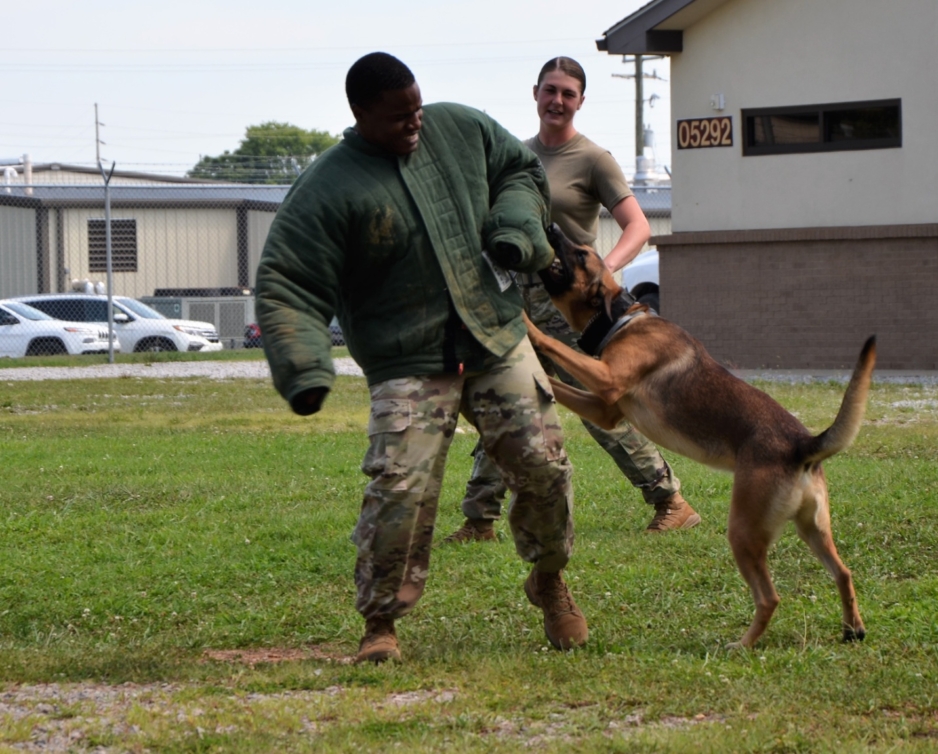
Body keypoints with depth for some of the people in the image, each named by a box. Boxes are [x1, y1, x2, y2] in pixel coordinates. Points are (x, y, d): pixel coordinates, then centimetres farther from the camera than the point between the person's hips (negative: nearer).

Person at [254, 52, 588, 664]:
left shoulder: (461, 130, 4)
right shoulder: (328, 190, -11)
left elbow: (522, 171, 20)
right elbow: (286, 286, -13)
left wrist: (515, 228, -1)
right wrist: (303, 370, -27)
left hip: (498, 341, 4)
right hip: (408, 365, -4)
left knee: (543, 465, 2)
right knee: (400, 491, -16)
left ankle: (550, 581, 28)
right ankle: (381, 623, 1)